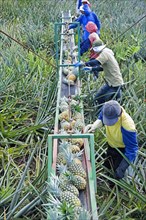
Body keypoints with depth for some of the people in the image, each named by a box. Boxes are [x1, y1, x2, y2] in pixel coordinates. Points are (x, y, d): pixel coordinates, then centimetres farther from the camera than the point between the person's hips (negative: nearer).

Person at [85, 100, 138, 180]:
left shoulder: (128, 125, -43)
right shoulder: (108, 108, -28)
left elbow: (132, 149, -34)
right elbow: (101, 118, -4)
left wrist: (121, 168, -40)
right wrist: (94, 125, -26)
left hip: (123, 150, -6)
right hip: (111, 146, 6)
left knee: (117, 175, 4)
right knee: (106, 167, 27)